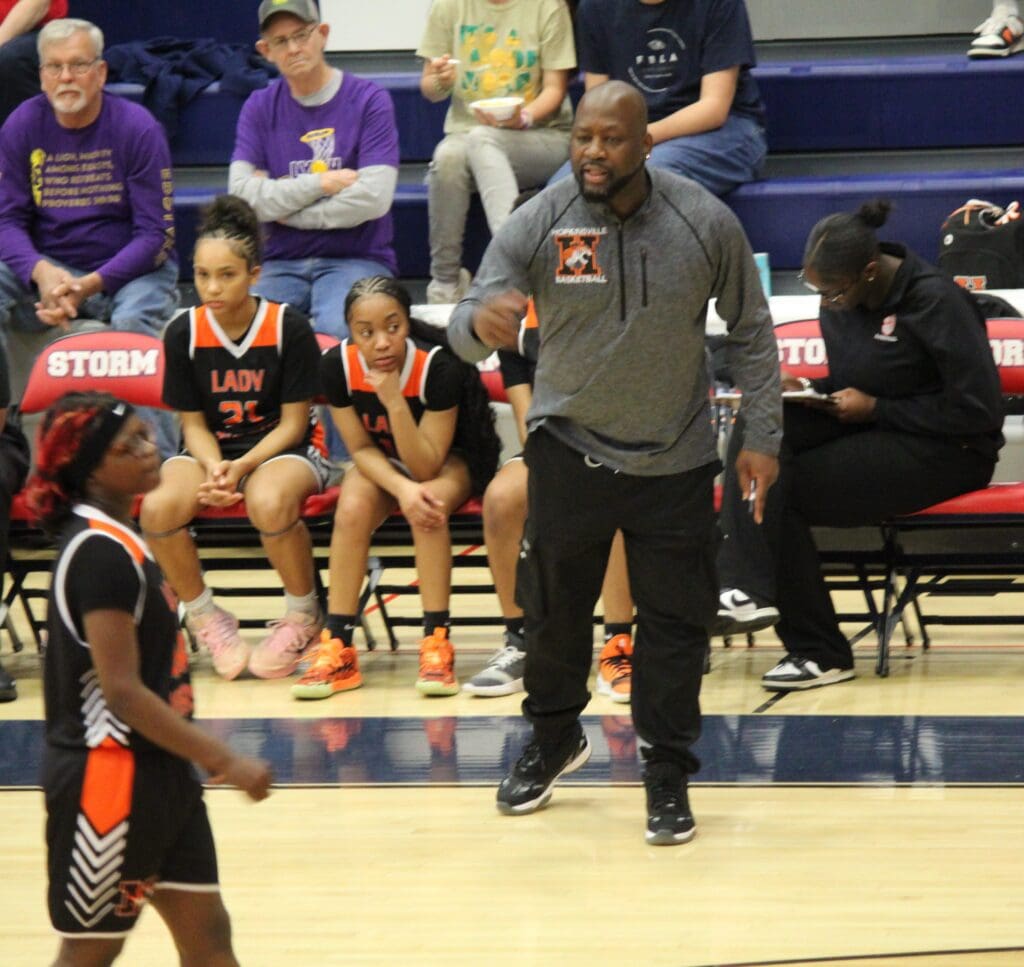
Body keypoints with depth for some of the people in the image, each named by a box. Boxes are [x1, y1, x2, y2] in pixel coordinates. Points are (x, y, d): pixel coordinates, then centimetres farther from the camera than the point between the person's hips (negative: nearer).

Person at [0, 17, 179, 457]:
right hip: (46, 268, 3)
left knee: (133, 319, -35)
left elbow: (156, 234, -10)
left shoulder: (137, 128, -9)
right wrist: (42, 272, -23)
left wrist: (90, 286, -23)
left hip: (130, 270, -3)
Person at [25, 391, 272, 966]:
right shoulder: (100, 552, -20)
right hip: (107, 774, -10)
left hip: (157, 772, 10)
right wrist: (224, 760, -21)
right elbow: (122, 691, -24)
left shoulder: (119, 540, 10)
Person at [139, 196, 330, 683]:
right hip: (210, 451, 3)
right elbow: (193, 424, 2)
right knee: (158, 507, -30)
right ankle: (205, 618, -4)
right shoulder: (183, 333, -4)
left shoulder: (289, 328, -12)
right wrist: (214, 469, -20)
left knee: (269, 502, -40)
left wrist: (242, 466, -23)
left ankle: (304, 615, -10)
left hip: (285, 449, -3)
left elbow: (293, 423, -8)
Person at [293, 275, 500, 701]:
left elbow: (427, 466, -28)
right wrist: (402, 489, -33)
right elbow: (362, 448, -14)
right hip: (383, 465, 3)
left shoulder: (439, 367, -30)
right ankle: (336, 650, -25)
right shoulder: (336, 366, -21)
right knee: (352, 509, -28)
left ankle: (437, 644, -30)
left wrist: (395, 402, -41)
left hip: (451, 461, -3)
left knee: (428, 510, -35)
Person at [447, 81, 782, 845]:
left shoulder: (706, 223, -13)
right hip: (569, 446, 1)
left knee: (675, 620, 2)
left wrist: (763, 436, -2)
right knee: (553, 607, 12)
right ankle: (555, 738, 36)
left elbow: (750, 332, -1)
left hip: (674, 458, -1)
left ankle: (668, 772, 16)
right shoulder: (538, 224, -14)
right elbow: (468, 329, -19)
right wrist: (481, 322, -44)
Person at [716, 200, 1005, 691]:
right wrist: (806, 390, -3)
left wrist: (874, 409, -17)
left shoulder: (937, 302, -15)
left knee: (788, 491, -21)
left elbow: (978, 411, -17)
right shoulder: (840, 302, 7)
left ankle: (818, 652, -11)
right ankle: (750, 587, -29)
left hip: (945, 452, -7)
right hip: (867, 432, 7)